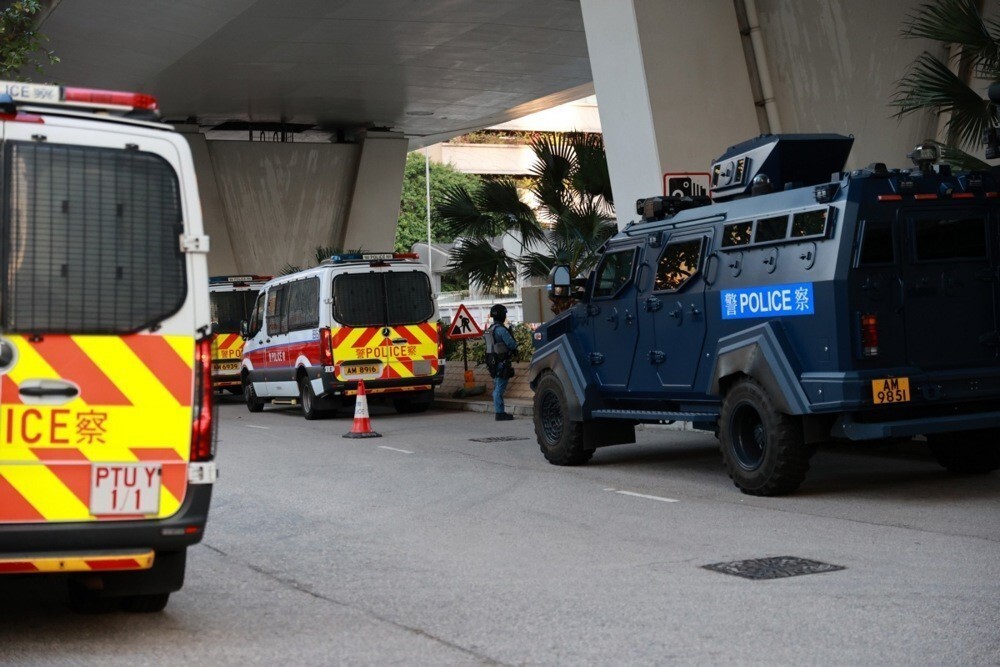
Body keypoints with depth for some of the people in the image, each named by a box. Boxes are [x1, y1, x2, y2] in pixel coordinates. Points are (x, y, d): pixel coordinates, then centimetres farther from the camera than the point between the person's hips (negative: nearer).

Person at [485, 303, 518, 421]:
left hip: (493, 362, 9)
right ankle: (500, 413, -7)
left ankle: (499, 411, 19)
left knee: (497, 388, 13)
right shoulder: (501, 329, -17)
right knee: (500, 388, -8)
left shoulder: (490, 329, 12)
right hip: (502, 362, -9)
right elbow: (512, 344, -19)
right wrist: (515, 343, 4)